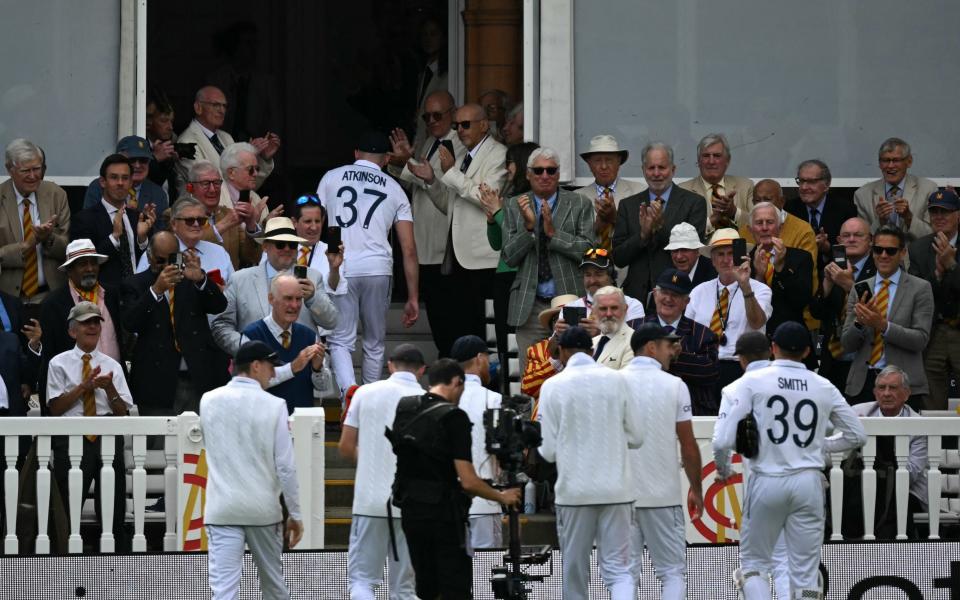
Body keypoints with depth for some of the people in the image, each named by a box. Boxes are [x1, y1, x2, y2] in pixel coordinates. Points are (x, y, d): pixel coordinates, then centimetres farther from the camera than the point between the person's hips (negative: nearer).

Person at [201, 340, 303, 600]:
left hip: (222, 509, 1)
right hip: (263, 509, -1)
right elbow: (286, 466, -6)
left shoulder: (209, 401, 2)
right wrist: (295, 514, 1)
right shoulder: (273, 406, -6)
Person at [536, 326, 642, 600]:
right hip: (617, 488, 1)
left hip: (575, 489, -1)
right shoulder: (616, 380, 0)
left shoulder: (553, 386, -5)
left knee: (574, 570, 12)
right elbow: (636, 436, 5)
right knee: (619, 569, 2)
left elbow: (548, 450, -4)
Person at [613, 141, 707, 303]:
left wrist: (661, 226, -16)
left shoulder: (694, 203, 2)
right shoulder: (628, 206, 11)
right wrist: (643, 234, -11)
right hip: (638, 293, 2)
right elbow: (618, 259, 6)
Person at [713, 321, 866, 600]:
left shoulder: (752, 382, -4)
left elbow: (723, 440, -10)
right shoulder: (824, 388, 5)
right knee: (806, 574, 6)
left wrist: (723, 469, 10)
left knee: (754, 565, 12)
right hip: (808, 482, 2)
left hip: (767, 481, -2)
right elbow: (857, 435, 14)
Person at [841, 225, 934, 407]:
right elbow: (847, 344, 8)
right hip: (862, 383, 3)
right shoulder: (859, 289, 11)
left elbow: (921, 339, -7)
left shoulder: (920, 288, 2)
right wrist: (859, 322, -13)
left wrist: (883, 325, -19)